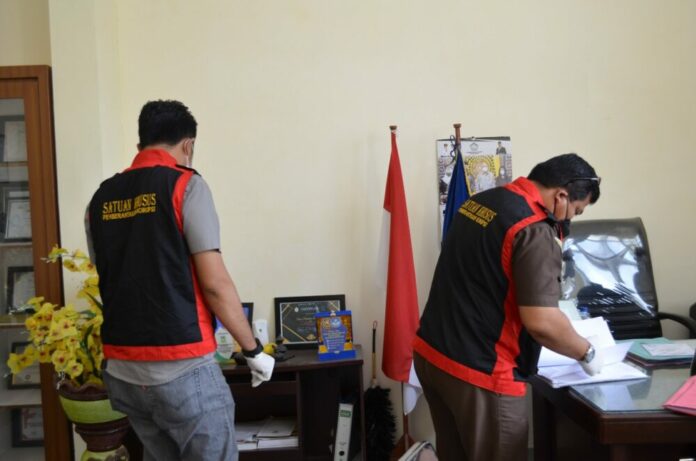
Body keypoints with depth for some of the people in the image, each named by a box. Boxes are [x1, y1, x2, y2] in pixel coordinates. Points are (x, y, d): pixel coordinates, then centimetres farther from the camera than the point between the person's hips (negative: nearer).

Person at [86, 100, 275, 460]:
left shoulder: (100, 198, 9)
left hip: (122, 370, 6)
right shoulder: (186, 185, -9)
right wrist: (253, 350, -3)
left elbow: (109, 281, 15)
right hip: (182, 369, -6)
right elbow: (215, 283, -13)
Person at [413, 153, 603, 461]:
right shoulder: (535, 231, -18)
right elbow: (541, 323, -23)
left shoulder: (481, 201, 9)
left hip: (430, 353, 9)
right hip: (477, 372, -8)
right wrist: (587, 353, -5)